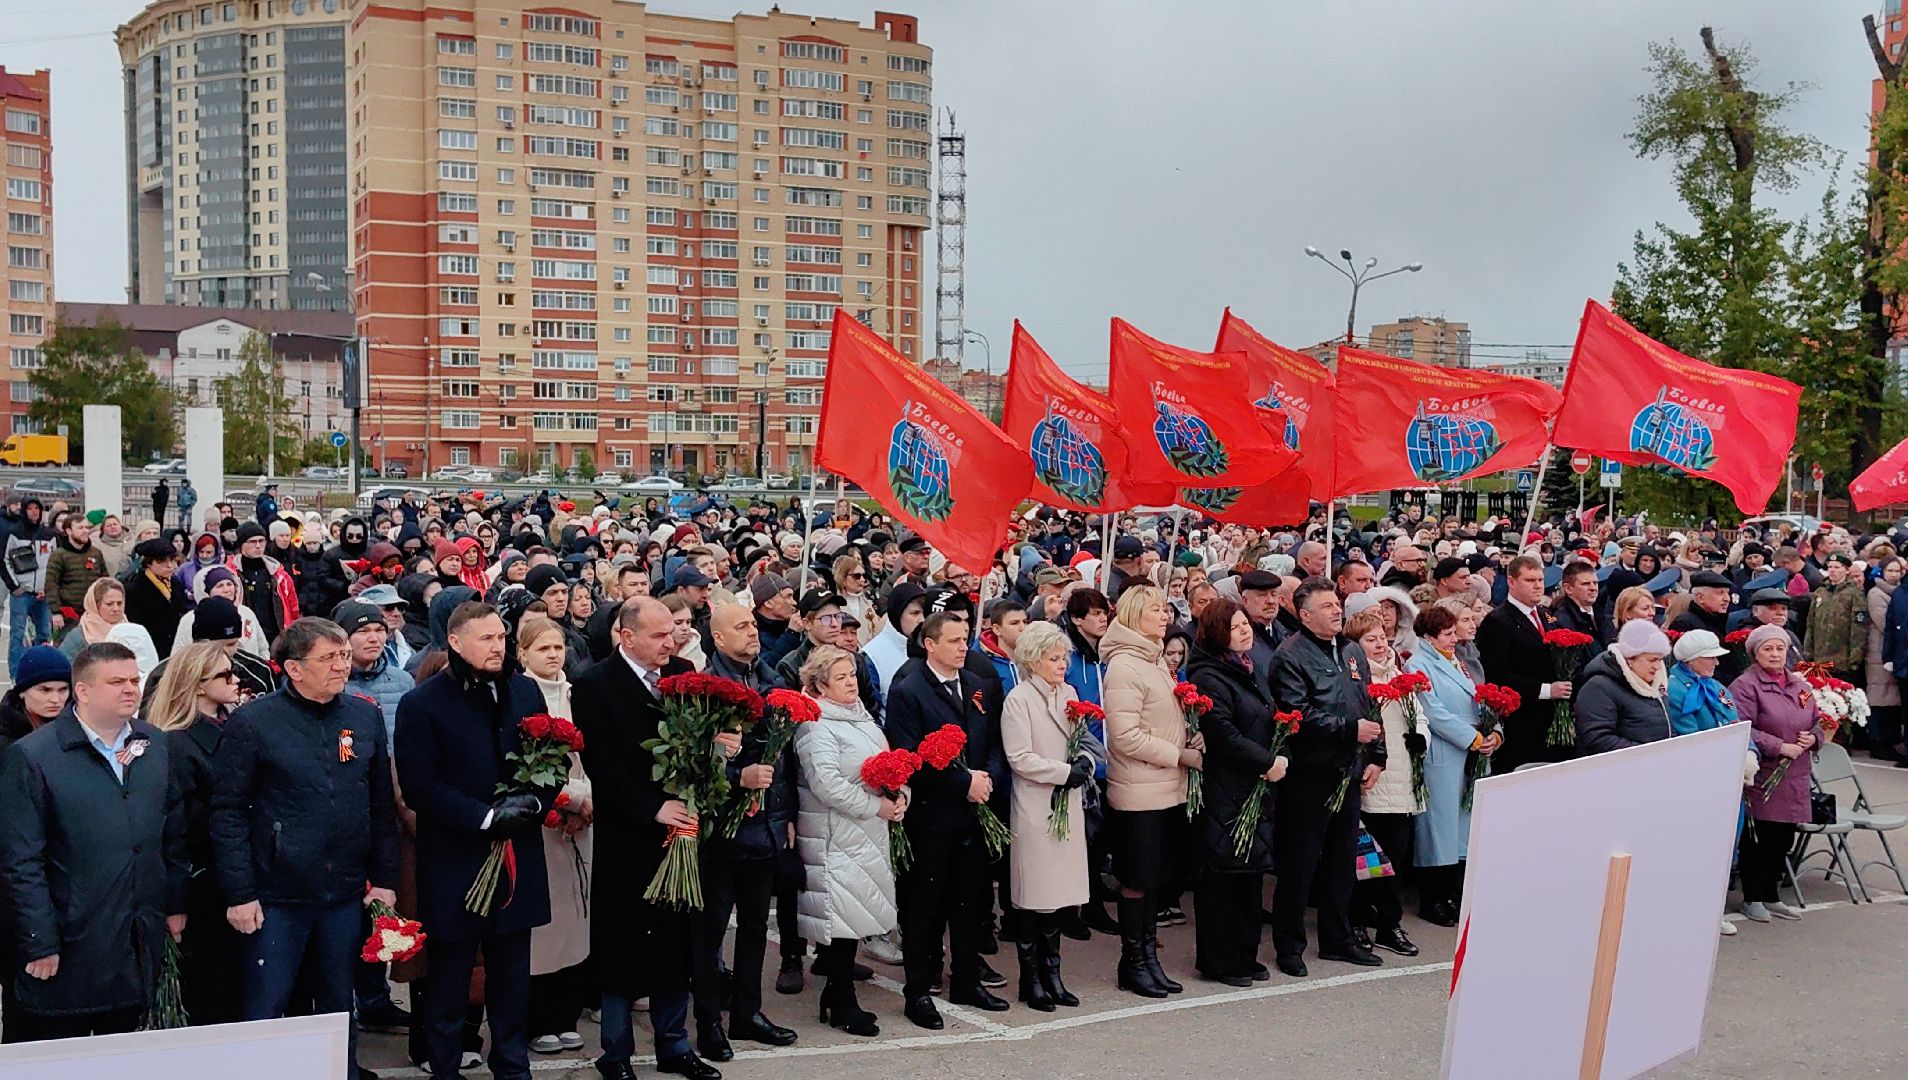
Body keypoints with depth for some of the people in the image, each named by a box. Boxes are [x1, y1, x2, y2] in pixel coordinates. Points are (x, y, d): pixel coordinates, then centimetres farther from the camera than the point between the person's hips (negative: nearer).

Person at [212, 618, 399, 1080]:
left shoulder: (366, 716, 4)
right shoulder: (252, 722, -8)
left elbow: (382, 804, 9)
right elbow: (227, 812, -8)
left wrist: (385, 878, 6)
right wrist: (239, 894, -11)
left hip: (346, 894, 4)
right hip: (277, 897, -4)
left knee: (338, 1006, 16)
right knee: (266, 1009, 5)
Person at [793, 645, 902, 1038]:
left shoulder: (861, 717, 15)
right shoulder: (816, 728, -14)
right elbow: (827, 784, -23)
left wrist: (900, 795, 0)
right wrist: (877, 806, -17)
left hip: (868, 836, 9)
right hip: (837, 839, -9)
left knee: (853, 917, 12)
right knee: (844, 921, -4)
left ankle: (836, 998, 22)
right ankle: (842, 1006, 7)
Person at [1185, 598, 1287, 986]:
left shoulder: (1246, 672, 17)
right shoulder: (1209, 678, -12)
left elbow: (1267, 725, 25)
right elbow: (1223, 735, -21)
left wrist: (1277, 760, 7)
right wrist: (1268, 763, -17)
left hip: (1256, 791, 9)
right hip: (1224, 793, -9)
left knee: (1251, 874, 12)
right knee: (1220, 879, -2)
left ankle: (1245, 954, 22)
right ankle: (1219, 961, 7)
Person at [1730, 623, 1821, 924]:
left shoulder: (1799, 684, 15)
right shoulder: (1746, 685, -9)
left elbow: (1817, 722, 21)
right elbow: (1743, 730, -18)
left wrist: (1813, 737, -1)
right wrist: (1780, 746, -21)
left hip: (1794, 779, 7)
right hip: (1762, 778, -7)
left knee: (1783, 841, 12)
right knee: (1759, 839, -2)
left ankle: (1771, 896, 24)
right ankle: (1752, 898, 10)